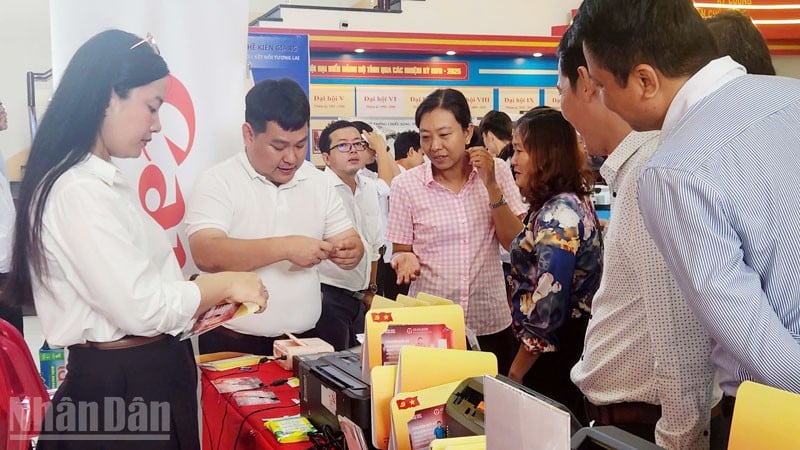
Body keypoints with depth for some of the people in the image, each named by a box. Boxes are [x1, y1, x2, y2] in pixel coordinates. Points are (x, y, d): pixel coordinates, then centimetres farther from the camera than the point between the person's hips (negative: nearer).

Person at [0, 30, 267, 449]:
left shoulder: (102, 181, 10)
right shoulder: (79, 192, -22)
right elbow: (139, 308, -25)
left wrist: (204, 300, 5)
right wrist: (224, 285, -12)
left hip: (142, 376, 10)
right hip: (122, 389, -10)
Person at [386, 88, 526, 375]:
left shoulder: (497, 171, -1)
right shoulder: (406, 185, -5)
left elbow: (516, 244, -5)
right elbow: (400, 253, 3)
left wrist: (491, 186, -14)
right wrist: (406, 260, -19)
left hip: (491, 322, 1)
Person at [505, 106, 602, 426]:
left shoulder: (557, 214, -23)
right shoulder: (572, 202, 6)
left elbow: (548, 309, -25)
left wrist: (515, 372, -16)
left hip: (555, 352, -9)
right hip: (571, 343, 9)